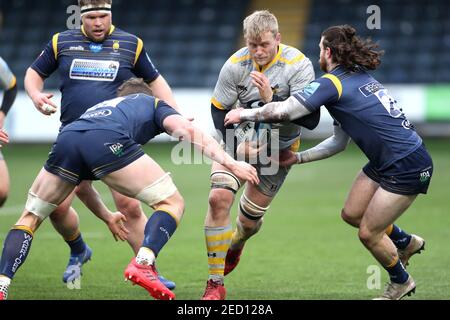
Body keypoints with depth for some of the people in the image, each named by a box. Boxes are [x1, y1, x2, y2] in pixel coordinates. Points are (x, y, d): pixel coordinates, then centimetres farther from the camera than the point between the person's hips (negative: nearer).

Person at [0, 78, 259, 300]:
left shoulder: (96, 109, 48)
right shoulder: (153, 103, 37)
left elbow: (80, 180, 49)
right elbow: (186, 130, 14)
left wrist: (107, 216, 59)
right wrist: (230, 163, 11)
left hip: (66, 138, 4)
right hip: (108, 142, -4)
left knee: (30, 218, 22)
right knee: (172, 203, 9)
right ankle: (143, 263, -14)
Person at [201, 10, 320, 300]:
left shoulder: (299, 65, -23)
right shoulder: (235, 64, -17)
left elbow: (311, 119, -29)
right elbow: (218, 110, -5)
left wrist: (271, 99, -40)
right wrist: (236, 144, -17)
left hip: (278, 148, -1)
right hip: (239, 138, 1)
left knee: (250, 219, 5)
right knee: (219, 197, -21)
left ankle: (234, 245, 47)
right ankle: (216, 285, -12)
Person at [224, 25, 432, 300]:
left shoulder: (331, 83, -16)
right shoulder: (359, 77, 13)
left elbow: (285, 111, -22)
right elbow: (339, 142, 16)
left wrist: (244, 114, -7)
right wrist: (298, 158, 16)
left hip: (408, 168, -9)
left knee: (368, 234, 3)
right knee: (351, 214, 16)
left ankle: (401, 282, 26)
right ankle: (406, 242, 37)